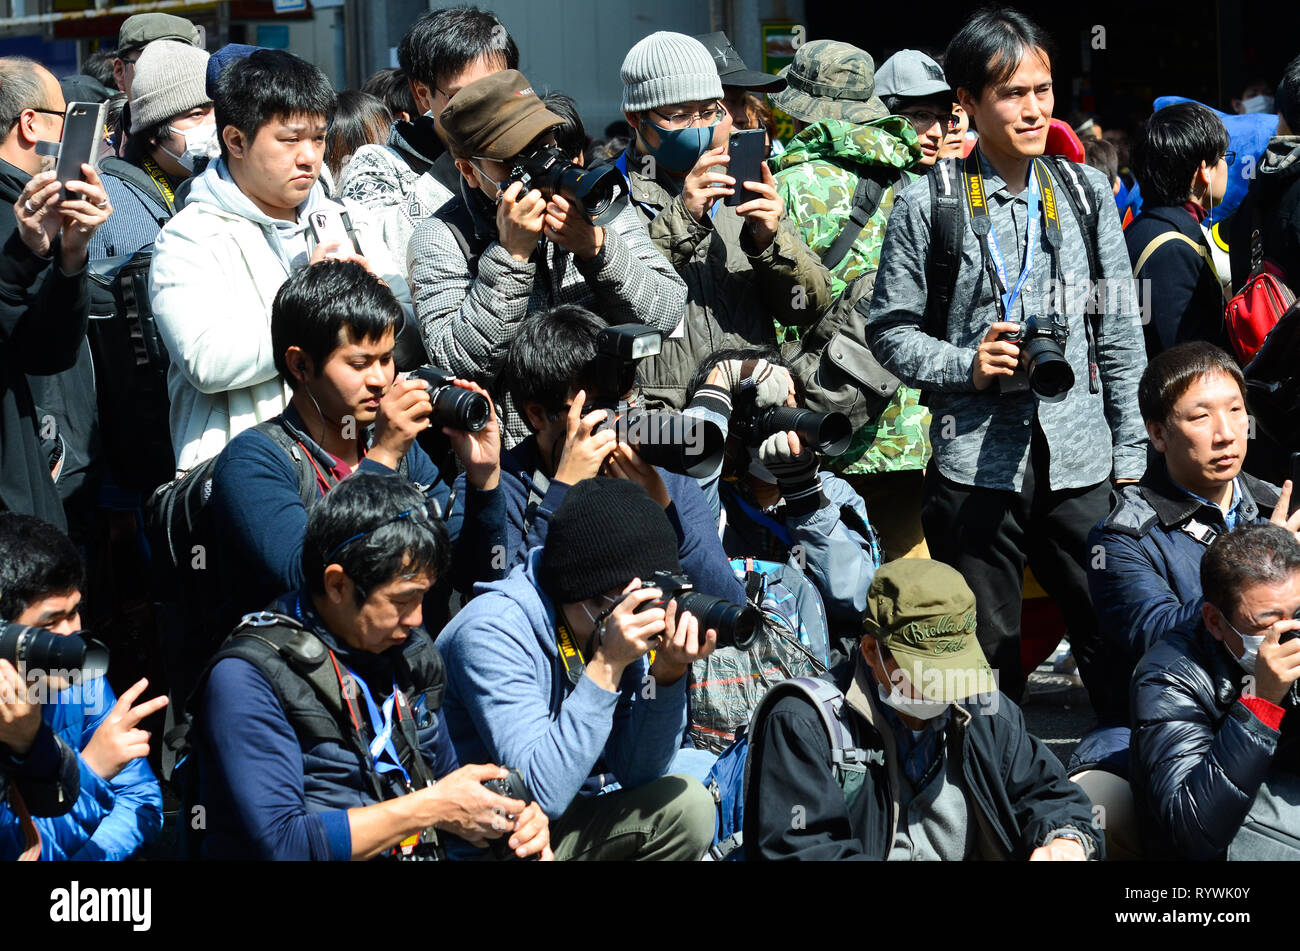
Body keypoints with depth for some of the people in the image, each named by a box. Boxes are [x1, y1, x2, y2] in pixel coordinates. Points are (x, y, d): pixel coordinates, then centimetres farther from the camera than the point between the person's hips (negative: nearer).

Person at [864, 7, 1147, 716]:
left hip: (1080, 458, 2)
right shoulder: (927, 206, -1)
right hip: (975, 460, -2)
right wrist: (968, 364, -14)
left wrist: (1132, 456, 7)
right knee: (987, 657, 5)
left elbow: (1120, 332, 11)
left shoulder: (1087, 192, 9)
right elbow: (890, 332, 3)